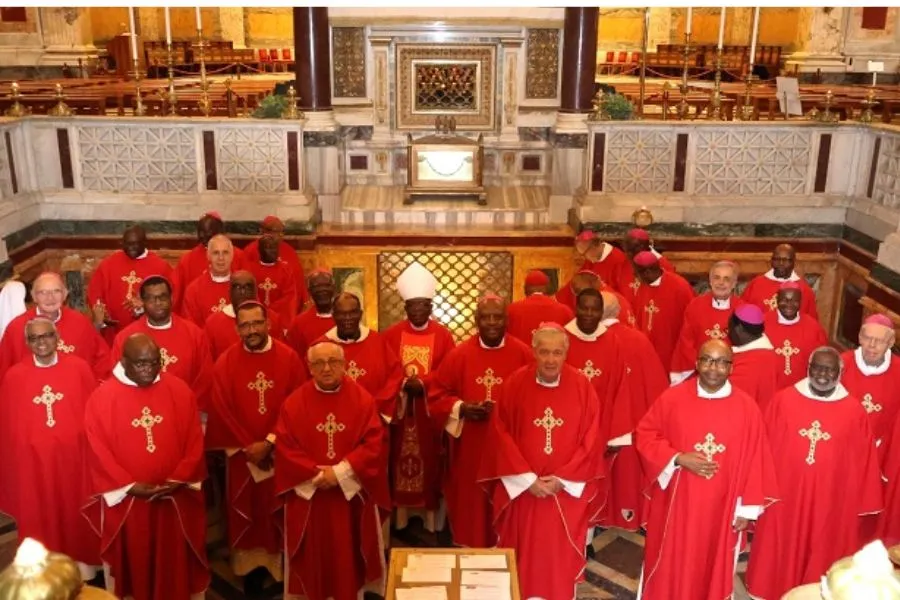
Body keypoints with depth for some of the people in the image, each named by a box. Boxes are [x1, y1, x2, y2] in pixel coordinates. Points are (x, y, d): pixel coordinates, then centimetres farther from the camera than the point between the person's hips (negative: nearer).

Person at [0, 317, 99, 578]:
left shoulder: (79, 368, -5)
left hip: (75, 458, 0)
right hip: (33, 462, 1)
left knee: (76, 514, 11)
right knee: (41, 519, 11)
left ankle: (82, 566, 28)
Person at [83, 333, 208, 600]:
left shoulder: (180, 391, -2)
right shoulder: (102, 398, -8)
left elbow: (195, 442, -1)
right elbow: (98, 452, -8)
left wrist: (178, 480, -12)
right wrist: (129, 486, -14)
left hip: (176, 499, 2)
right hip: (125, 501, -1)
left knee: (176, 565, 15)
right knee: (133, 565, 14)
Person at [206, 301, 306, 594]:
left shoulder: (289, 358, -6)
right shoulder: (226, 362, -5)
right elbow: (222, 411, -6)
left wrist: (270, 443, -13)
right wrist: (248, 446, -11)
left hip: (280, 453, 0)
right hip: (242, 454, 0)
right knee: (246, 513, 10)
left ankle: (280, 565, 25)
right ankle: (252, 568, 25)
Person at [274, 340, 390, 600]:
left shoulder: (362, 399, -4)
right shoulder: (294, 402, -3)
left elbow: (374, 443, -9)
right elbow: (284, 448, -7)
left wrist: (340, 472, -16)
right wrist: (316, 474, -15)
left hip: (351, 493, 0)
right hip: (308, 495, 0)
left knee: (349, 555, 10)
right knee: (313, 555, 9)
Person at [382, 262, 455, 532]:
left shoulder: (443, 335, 0)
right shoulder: (391, 335, 2)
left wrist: (423, 383, -17)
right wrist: (405, 384, -18)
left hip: (431, 409, 0)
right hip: (400, 407, 1)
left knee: (430, 460, 4)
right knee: (401, 460, 5)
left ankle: (431, 517, 14)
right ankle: (400, 516, 15)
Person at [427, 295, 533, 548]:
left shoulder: (523, 354, -4)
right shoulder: (459, 355, -2)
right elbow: (436, 396, 2)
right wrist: (461, 408, -15)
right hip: (469, 449, 1)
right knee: (470, 505, 10)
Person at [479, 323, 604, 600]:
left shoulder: (582, 387, -6)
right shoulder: (515, 384, -7)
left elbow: (591, 440, -4)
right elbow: (501, 436, -7)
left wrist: (562, 479, -11)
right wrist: (527, 478, -12)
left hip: (568, 489, 0)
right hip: (522, 488, 0)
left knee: (561, 554, 9)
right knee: (524, 552, 11)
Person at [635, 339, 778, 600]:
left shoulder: (747, 408, -6)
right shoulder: (672, 398, -8)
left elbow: (754, 462, -2)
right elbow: (644, 435, -2)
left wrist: (747, 508, -1)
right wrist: (678, 459, -16)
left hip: (721, 509, 1)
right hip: (675, 504, 0)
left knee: (713, 570, 15)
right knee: (670, 567, 12)